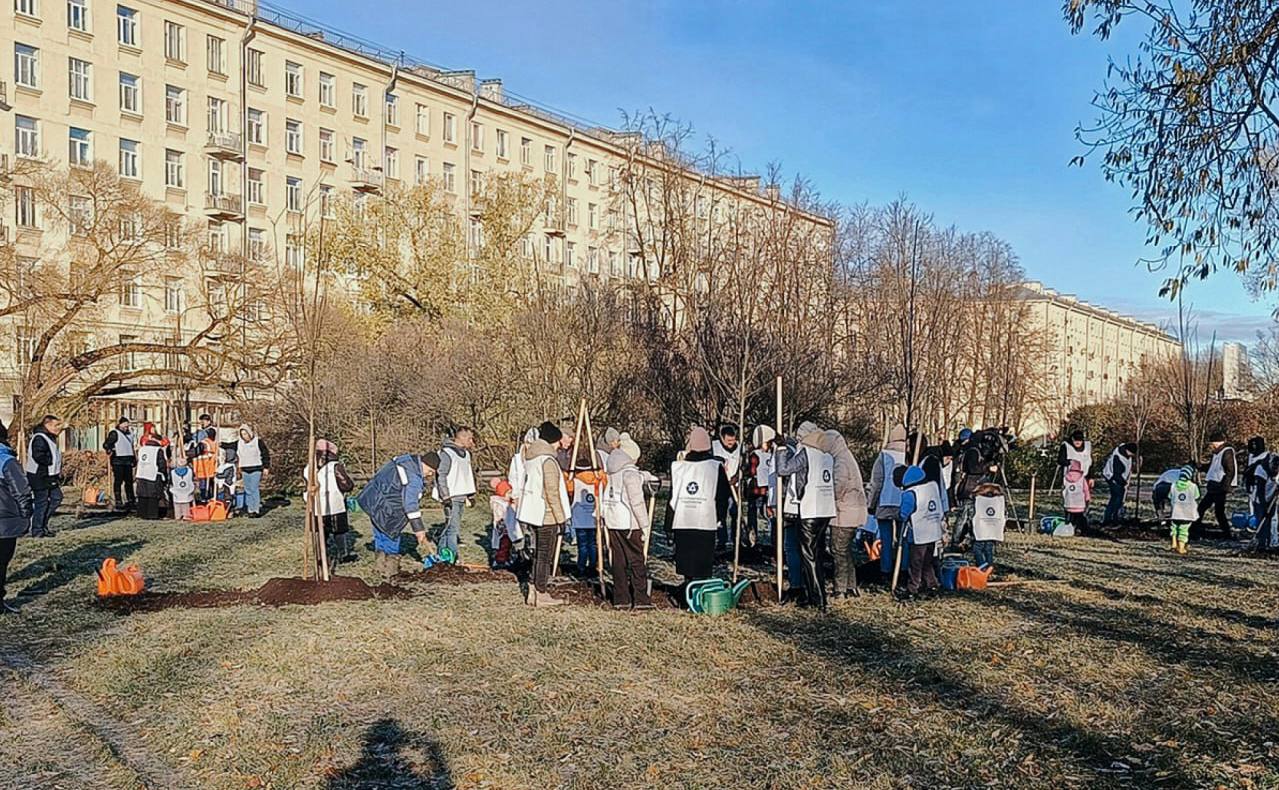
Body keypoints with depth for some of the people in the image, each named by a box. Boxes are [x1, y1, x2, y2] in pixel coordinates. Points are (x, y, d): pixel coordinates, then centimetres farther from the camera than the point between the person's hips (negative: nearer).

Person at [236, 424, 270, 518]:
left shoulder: (258, 441, -4)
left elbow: (266, 454, -1)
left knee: (255, 489, -10)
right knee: (248, 491, 7)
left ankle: (256, 510, -7)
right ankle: (250, 509, 12)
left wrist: (266, 467, -4)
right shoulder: (239, 443, 8)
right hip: (245, 470, 5)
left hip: (256, 469, -5)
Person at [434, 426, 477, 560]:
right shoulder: (446, 453, -12)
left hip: (461, 496, 9)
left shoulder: (465, 453, 15)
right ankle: (453, 557, -8)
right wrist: (445, 497, -18)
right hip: (451, 497, -9)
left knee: (449, 527, 14)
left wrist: (471, 494, 20)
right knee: (453, 527, -10)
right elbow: (441, 475, -15)